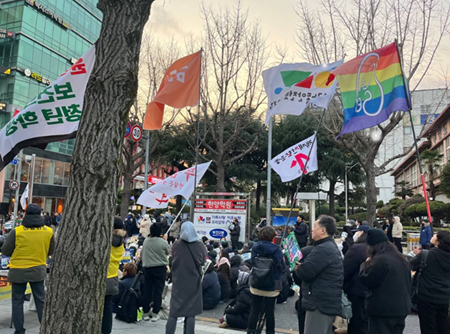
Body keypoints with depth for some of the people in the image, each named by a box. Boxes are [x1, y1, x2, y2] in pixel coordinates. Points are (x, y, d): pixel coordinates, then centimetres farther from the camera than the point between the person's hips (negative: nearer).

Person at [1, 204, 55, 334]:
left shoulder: (16, 231, -12)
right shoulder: (48, 231, -5)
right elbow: (51, 251, 6)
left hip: (18, 271, -2)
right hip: (38, 270, 2)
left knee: (17, 301, 11)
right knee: (41, 300, 12)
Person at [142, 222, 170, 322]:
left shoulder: (146, 241, -2)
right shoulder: (163, 242, -13)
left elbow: (141, 253, 8)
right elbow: (169, 252, 2)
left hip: (147, 268, 4)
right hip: (160, 268, -3)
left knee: (147, 289, 12)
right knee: (158, 290, 4)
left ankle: (146, 313, 17)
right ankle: (155, 313, 5)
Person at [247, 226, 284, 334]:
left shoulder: (255, 247, -4)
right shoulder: (276, 249, -15)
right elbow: (282, 267, -10)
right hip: (272, 285, -3)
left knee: (254, 311, 12)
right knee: (270, 312, 10)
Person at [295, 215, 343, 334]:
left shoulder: (322, 249, -20)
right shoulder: (332, 247, 15)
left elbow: (305, 273, -25)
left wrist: (297, 268, -3)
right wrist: (302, 266, 2)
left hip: (320, 303, -11)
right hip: (328, 303, 11)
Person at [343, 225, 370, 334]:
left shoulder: (357, 248, -19)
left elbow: (344, 270, -17)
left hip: (357, 292, -8)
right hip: (369, 291, 8)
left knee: (356, 325, 3)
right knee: (365, 323, 19)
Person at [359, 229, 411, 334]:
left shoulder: (380, 260, -20)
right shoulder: (401, 259, 10)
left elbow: (365, 279, -14)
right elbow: (407, 283, 18)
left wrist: (366, 264, 0)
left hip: (383, 309, -8)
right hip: (401, 307, 9)